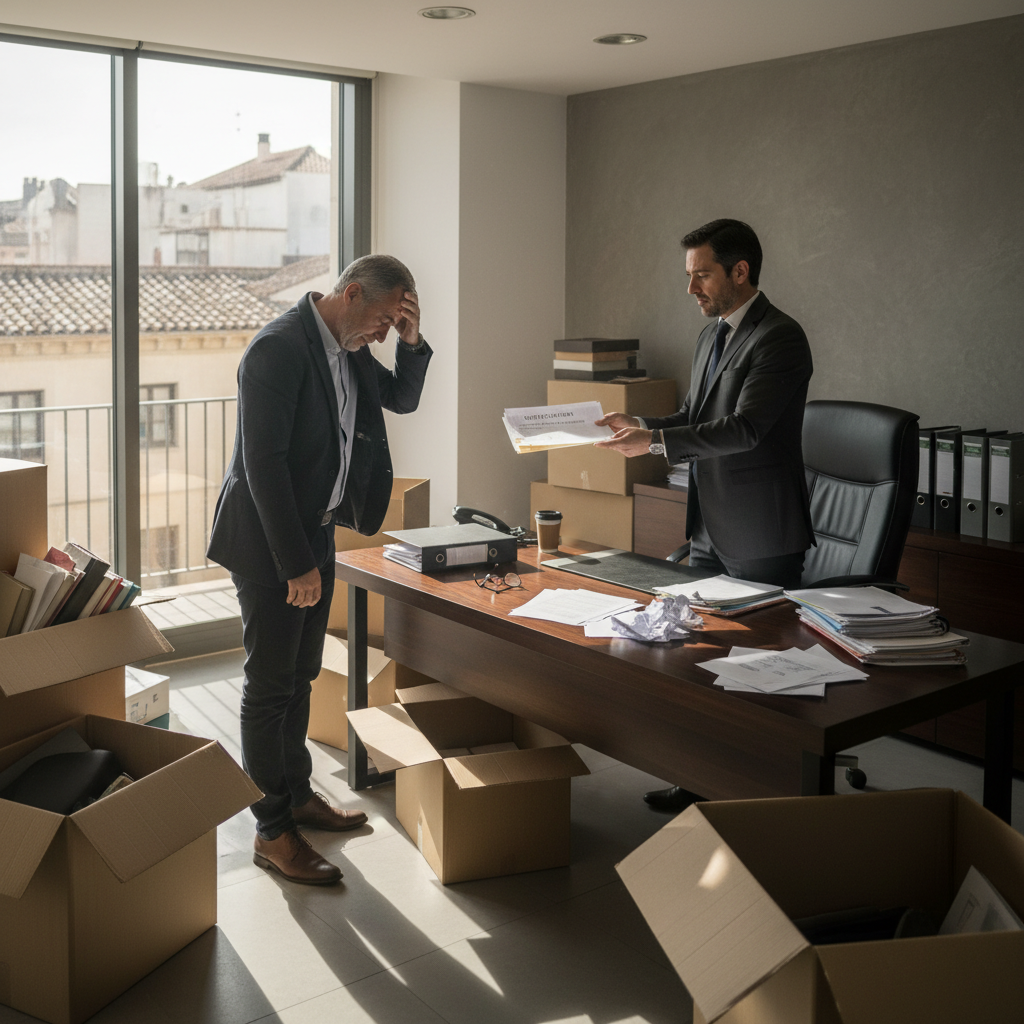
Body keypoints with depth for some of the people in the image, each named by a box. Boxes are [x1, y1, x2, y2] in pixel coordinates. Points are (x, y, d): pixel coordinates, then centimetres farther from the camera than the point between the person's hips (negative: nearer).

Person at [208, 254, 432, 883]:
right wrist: (298, 565, -23)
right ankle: (273, 833, 11)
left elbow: (402, 399, 17)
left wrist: (412, 340, -3)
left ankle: (297, 795, 35)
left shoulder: (348, 347, 5)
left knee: (300, 675, 20)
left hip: (315, 532, 9)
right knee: (270, 686, 0)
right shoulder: (279, 349, -22)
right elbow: (264, 464, -25)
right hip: (270, 543, -9)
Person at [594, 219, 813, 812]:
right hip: (711, 529, 9)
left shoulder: (779, 338, -15)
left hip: (760, 538, -9)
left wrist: (656, 442, -28)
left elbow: (744, 428, -25)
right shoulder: (712, 335, 14)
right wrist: (641, 424, 5)